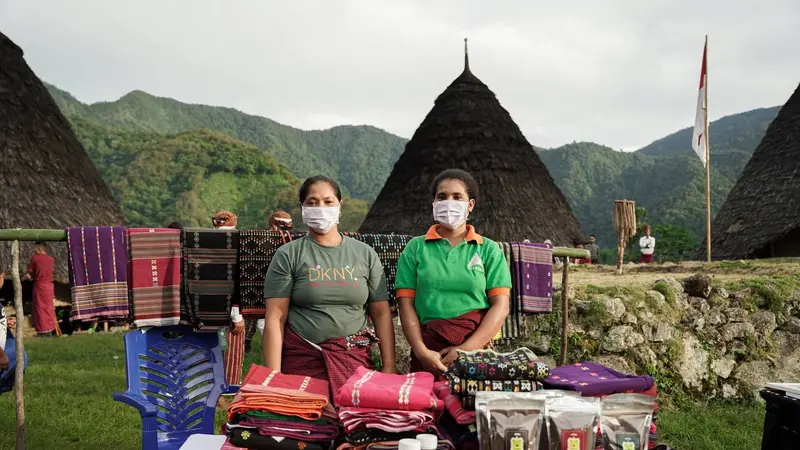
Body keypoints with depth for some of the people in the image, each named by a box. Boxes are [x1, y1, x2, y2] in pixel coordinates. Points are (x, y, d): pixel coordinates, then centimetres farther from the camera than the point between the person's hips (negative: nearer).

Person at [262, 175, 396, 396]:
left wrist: (389, 367, 0)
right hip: (302, 361, -2)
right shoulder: (288, 255, 1)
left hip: (355, 360, 2)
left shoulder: (365, 254, 8)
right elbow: (275, 318, -4)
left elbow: (381, 313, 6)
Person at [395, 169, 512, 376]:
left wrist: (466, 349, -13)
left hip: (477, 348, 0)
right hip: (429, 353, 0)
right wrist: (421, 352, -12)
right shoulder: (415, 248, 7)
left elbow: (501, 306, -2)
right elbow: (406, 304, 1)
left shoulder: (489, 250, 5)